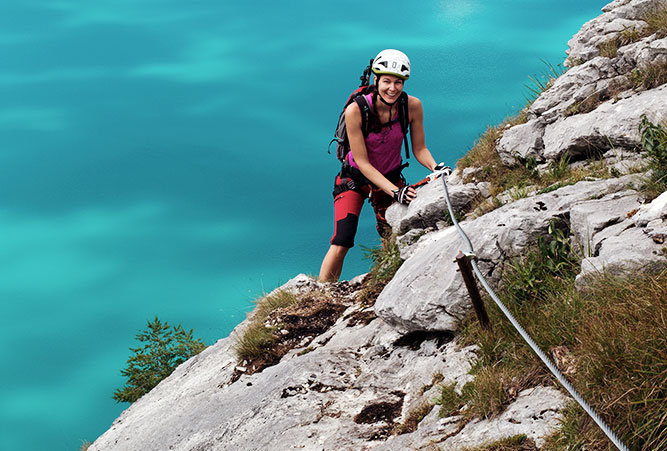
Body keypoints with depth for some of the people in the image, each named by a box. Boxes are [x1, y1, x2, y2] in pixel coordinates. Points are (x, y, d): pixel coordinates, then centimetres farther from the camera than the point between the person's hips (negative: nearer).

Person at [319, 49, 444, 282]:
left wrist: (436, 168, -26)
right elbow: (362, 162, -24)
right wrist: (395, 192, -32)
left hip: (391, 176, 3)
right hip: (356, 177, -3)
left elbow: (419, 149, -6)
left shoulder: (412, 106, -18)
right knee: (340, 245, -16)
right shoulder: (355, 110, -27)